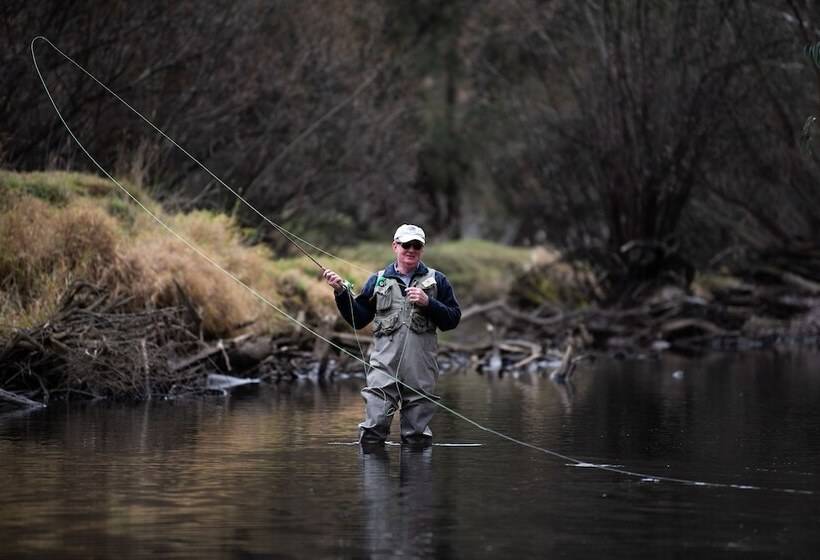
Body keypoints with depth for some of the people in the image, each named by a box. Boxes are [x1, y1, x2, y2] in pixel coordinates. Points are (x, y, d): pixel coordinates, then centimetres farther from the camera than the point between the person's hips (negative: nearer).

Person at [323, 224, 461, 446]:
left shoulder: (436, 281, 12)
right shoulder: (378, 281, 15)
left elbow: (453, 319, 6)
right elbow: (357, 319, 14)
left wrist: (428, 303, -8)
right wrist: (341, 292, 2)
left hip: (421, 369, 0)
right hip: (384, 365, 0)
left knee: (417, 436, 4)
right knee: (373, 427, -11)